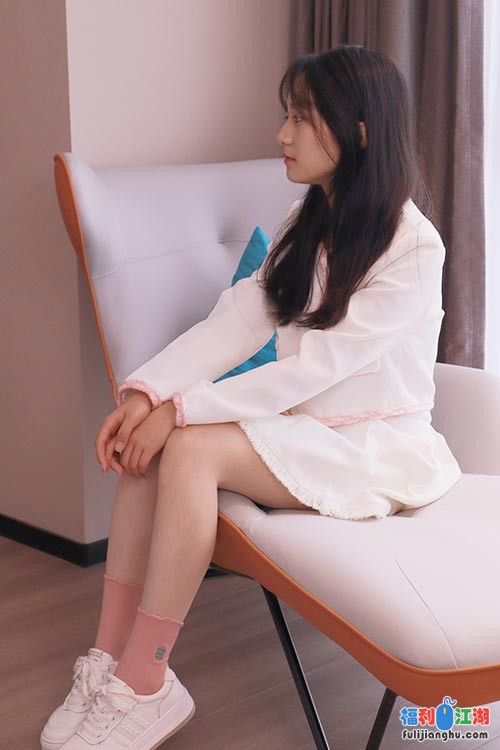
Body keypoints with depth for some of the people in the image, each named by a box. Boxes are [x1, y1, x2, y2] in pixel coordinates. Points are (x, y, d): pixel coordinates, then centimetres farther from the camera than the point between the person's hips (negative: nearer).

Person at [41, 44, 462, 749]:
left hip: (375, 449, -7)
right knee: (150, 435, -17)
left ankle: (144, 688, -20)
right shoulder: (306, 221, 9)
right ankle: (110, 658, -15)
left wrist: (182, 408, -24)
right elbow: (236, 321, -2)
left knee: (190, 446, -28)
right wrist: (147, 390, -17)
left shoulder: (413, 248, -16)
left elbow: (315, 365, -21)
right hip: (301, 422, 7)